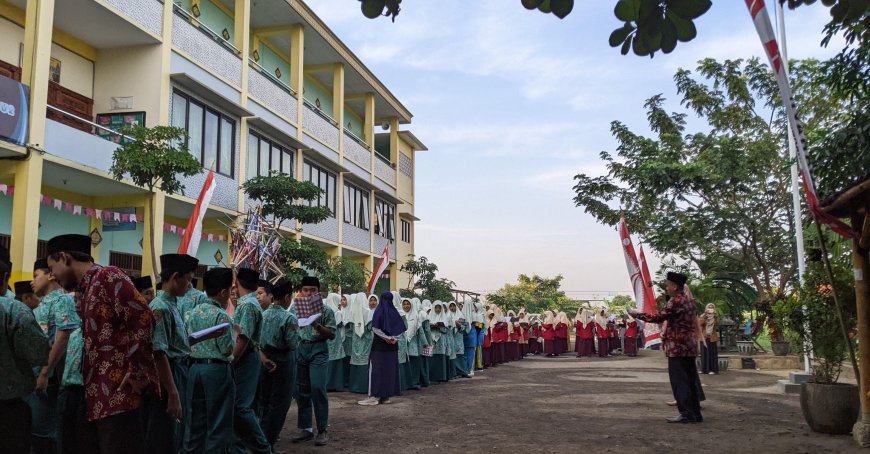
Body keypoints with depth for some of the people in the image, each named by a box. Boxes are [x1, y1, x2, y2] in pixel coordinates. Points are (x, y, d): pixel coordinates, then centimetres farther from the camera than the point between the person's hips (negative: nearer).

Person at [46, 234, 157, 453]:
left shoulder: (107, 276, -8)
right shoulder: (86, 289, 22)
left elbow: (142, 318, -19)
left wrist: (136, 371, -20)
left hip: (119, 393, -10)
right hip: (102, 397, 10)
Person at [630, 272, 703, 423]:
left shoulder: (675, 301, -13)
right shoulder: (689, 301, 15)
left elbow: (659, 317, -16)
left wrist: (638, 315, -8)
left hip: (677, 347, -9)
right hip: (690, 346, 9)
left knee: (679, 380, -5)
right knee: (690, 380, 11)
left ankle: (686, 413, -5)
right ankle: (695, 413, 14)